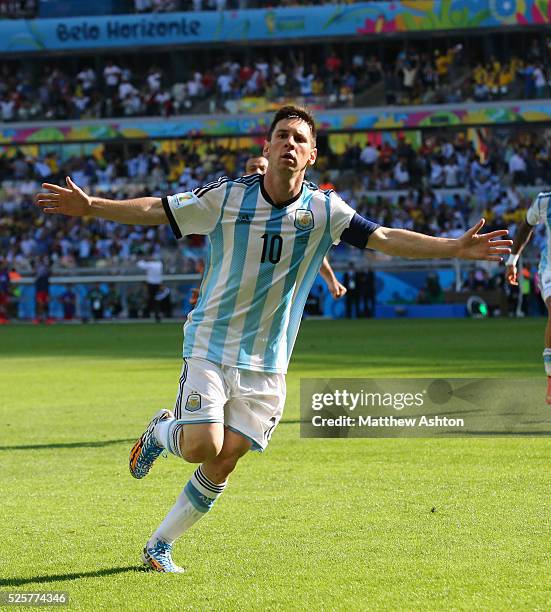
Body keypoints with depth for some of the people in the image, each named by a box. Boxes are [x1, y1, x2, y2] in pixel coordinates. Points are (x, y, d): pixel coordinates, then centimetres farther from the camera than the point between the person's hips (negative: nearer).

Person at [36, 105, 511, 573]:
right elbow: (155, 210, -3)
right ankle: (162, 432, 18)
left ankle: (160, 546, 15)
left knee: (224, 462, -2)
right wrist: (91, 206, -15)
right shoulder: (226, 197, -8)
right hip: (210, 346, -2)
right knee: (203, 446, -18)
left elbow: (386, 239, -5)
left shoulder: (323, 211, -3)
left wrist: (454, 248, -14)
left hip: (266, 362, 2)